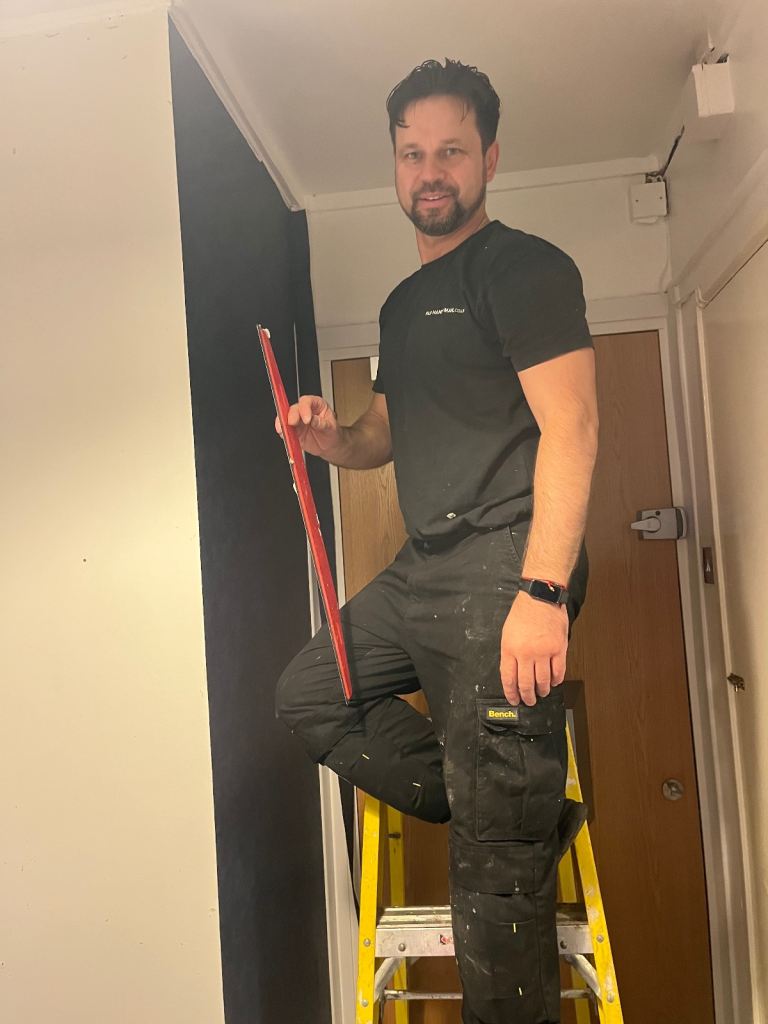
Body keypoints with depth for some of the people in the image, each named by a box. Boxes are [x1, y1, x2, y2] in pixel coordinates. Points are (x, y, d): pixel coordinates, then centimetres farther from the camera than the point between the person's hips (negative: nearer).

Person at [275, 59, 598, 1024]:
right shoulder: (403, 303, 21)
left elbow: (571, 425, -15)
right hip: (422, 569, 9)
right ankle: (521, 815, 13)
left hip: (505, 569, -9)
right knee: (308, 692, 13)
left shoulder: (525, 267, -5)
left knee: (497, 852, -6)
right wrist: (330, 435, 3)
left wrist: (540, 593, -24)